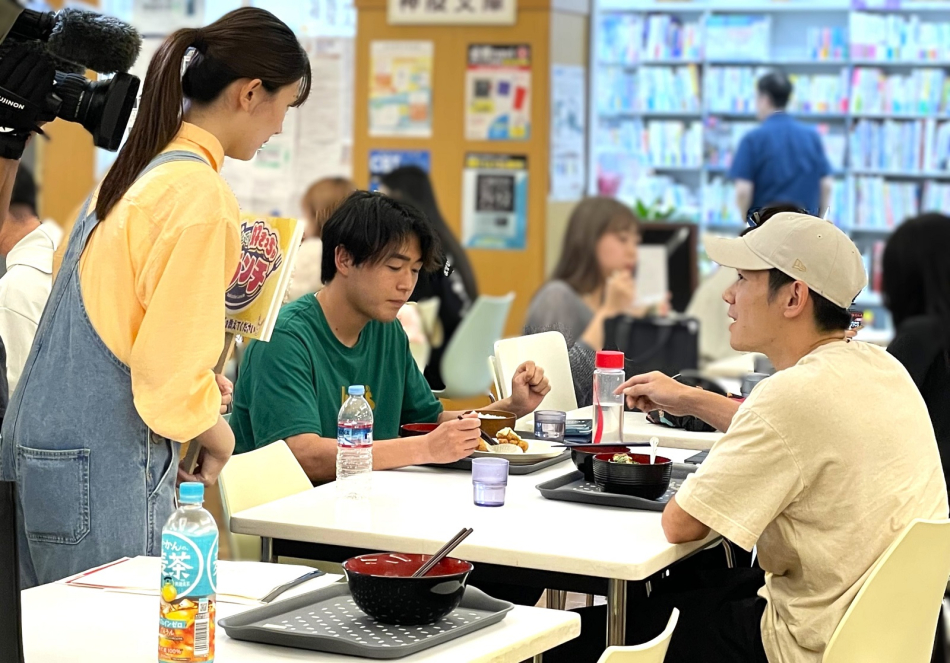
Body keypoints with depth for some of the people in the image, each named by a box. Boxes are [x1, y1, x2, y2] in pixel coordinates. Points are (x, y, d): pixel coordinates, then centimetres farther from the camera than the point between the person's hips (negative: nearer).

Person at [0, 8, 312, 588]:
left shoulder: (137, 169, 11)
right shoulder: (199, 196, -16)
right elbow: (170, 373, -17)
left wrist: (197, 384, 15)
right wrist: (217, 433, 1)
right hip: (104, 469, -9)